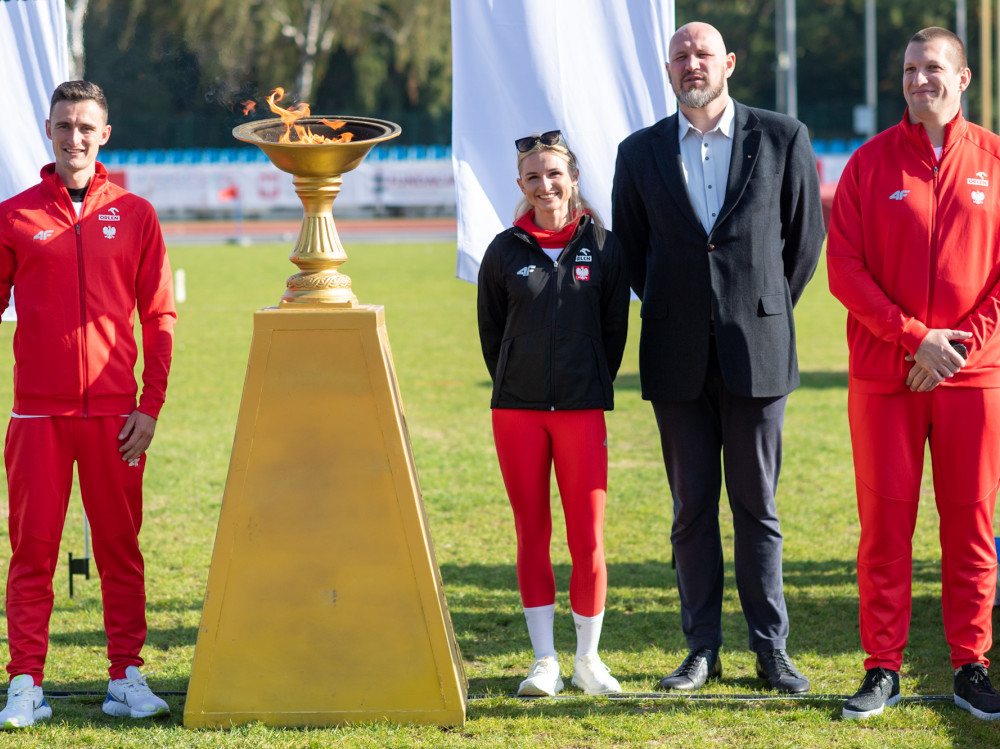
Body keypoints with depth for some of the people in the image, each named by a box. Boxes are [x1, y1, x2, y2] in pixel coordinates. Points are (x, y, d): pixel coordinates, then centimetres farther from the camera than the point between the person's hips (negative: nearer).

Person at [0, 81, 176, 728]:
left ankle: (127, 677, 11)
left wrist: (150, 406, 0)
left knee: (120, 547, 4)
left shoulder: (134, 215, 7)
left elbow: (159, 318, 7)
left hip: (115, 414, 1)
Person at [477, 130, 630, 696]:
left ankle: (589, 659, 11)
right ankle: (545, 662, 11)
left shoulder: (603, 248, 2)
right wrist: (514, 386, 8)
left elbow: (615, 329, 7)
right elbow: (491, 331, 11)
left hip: (582, 410, -1)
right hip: (517, 412, 1)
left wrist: (593, 387, 6)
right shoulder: (505, 252, 3)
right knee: (532, 534, 4)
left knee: (588, 537, -2)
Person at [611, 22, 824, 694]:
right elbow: (631, 248, 16)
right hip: (679, 359, 2)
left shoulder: (782, 139, 1)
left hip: (757, 351, -2)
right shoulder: (641, 153, 5)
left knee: (757, 505, 3)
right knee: (692, 507, 5)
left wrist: (766, 311, 11)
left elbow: (806, 236, 8)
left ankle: (771, 649, 9)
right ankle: (703, 651, 12)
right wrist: (673, 311, 13)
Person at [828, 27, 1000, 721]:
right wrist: (915, 339, -11)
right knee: (885, 521, 2)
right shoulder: (870, 164, 3)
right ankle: (883, 668, 8)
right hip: (885, 375, 0)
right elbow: (846, 270, -2)